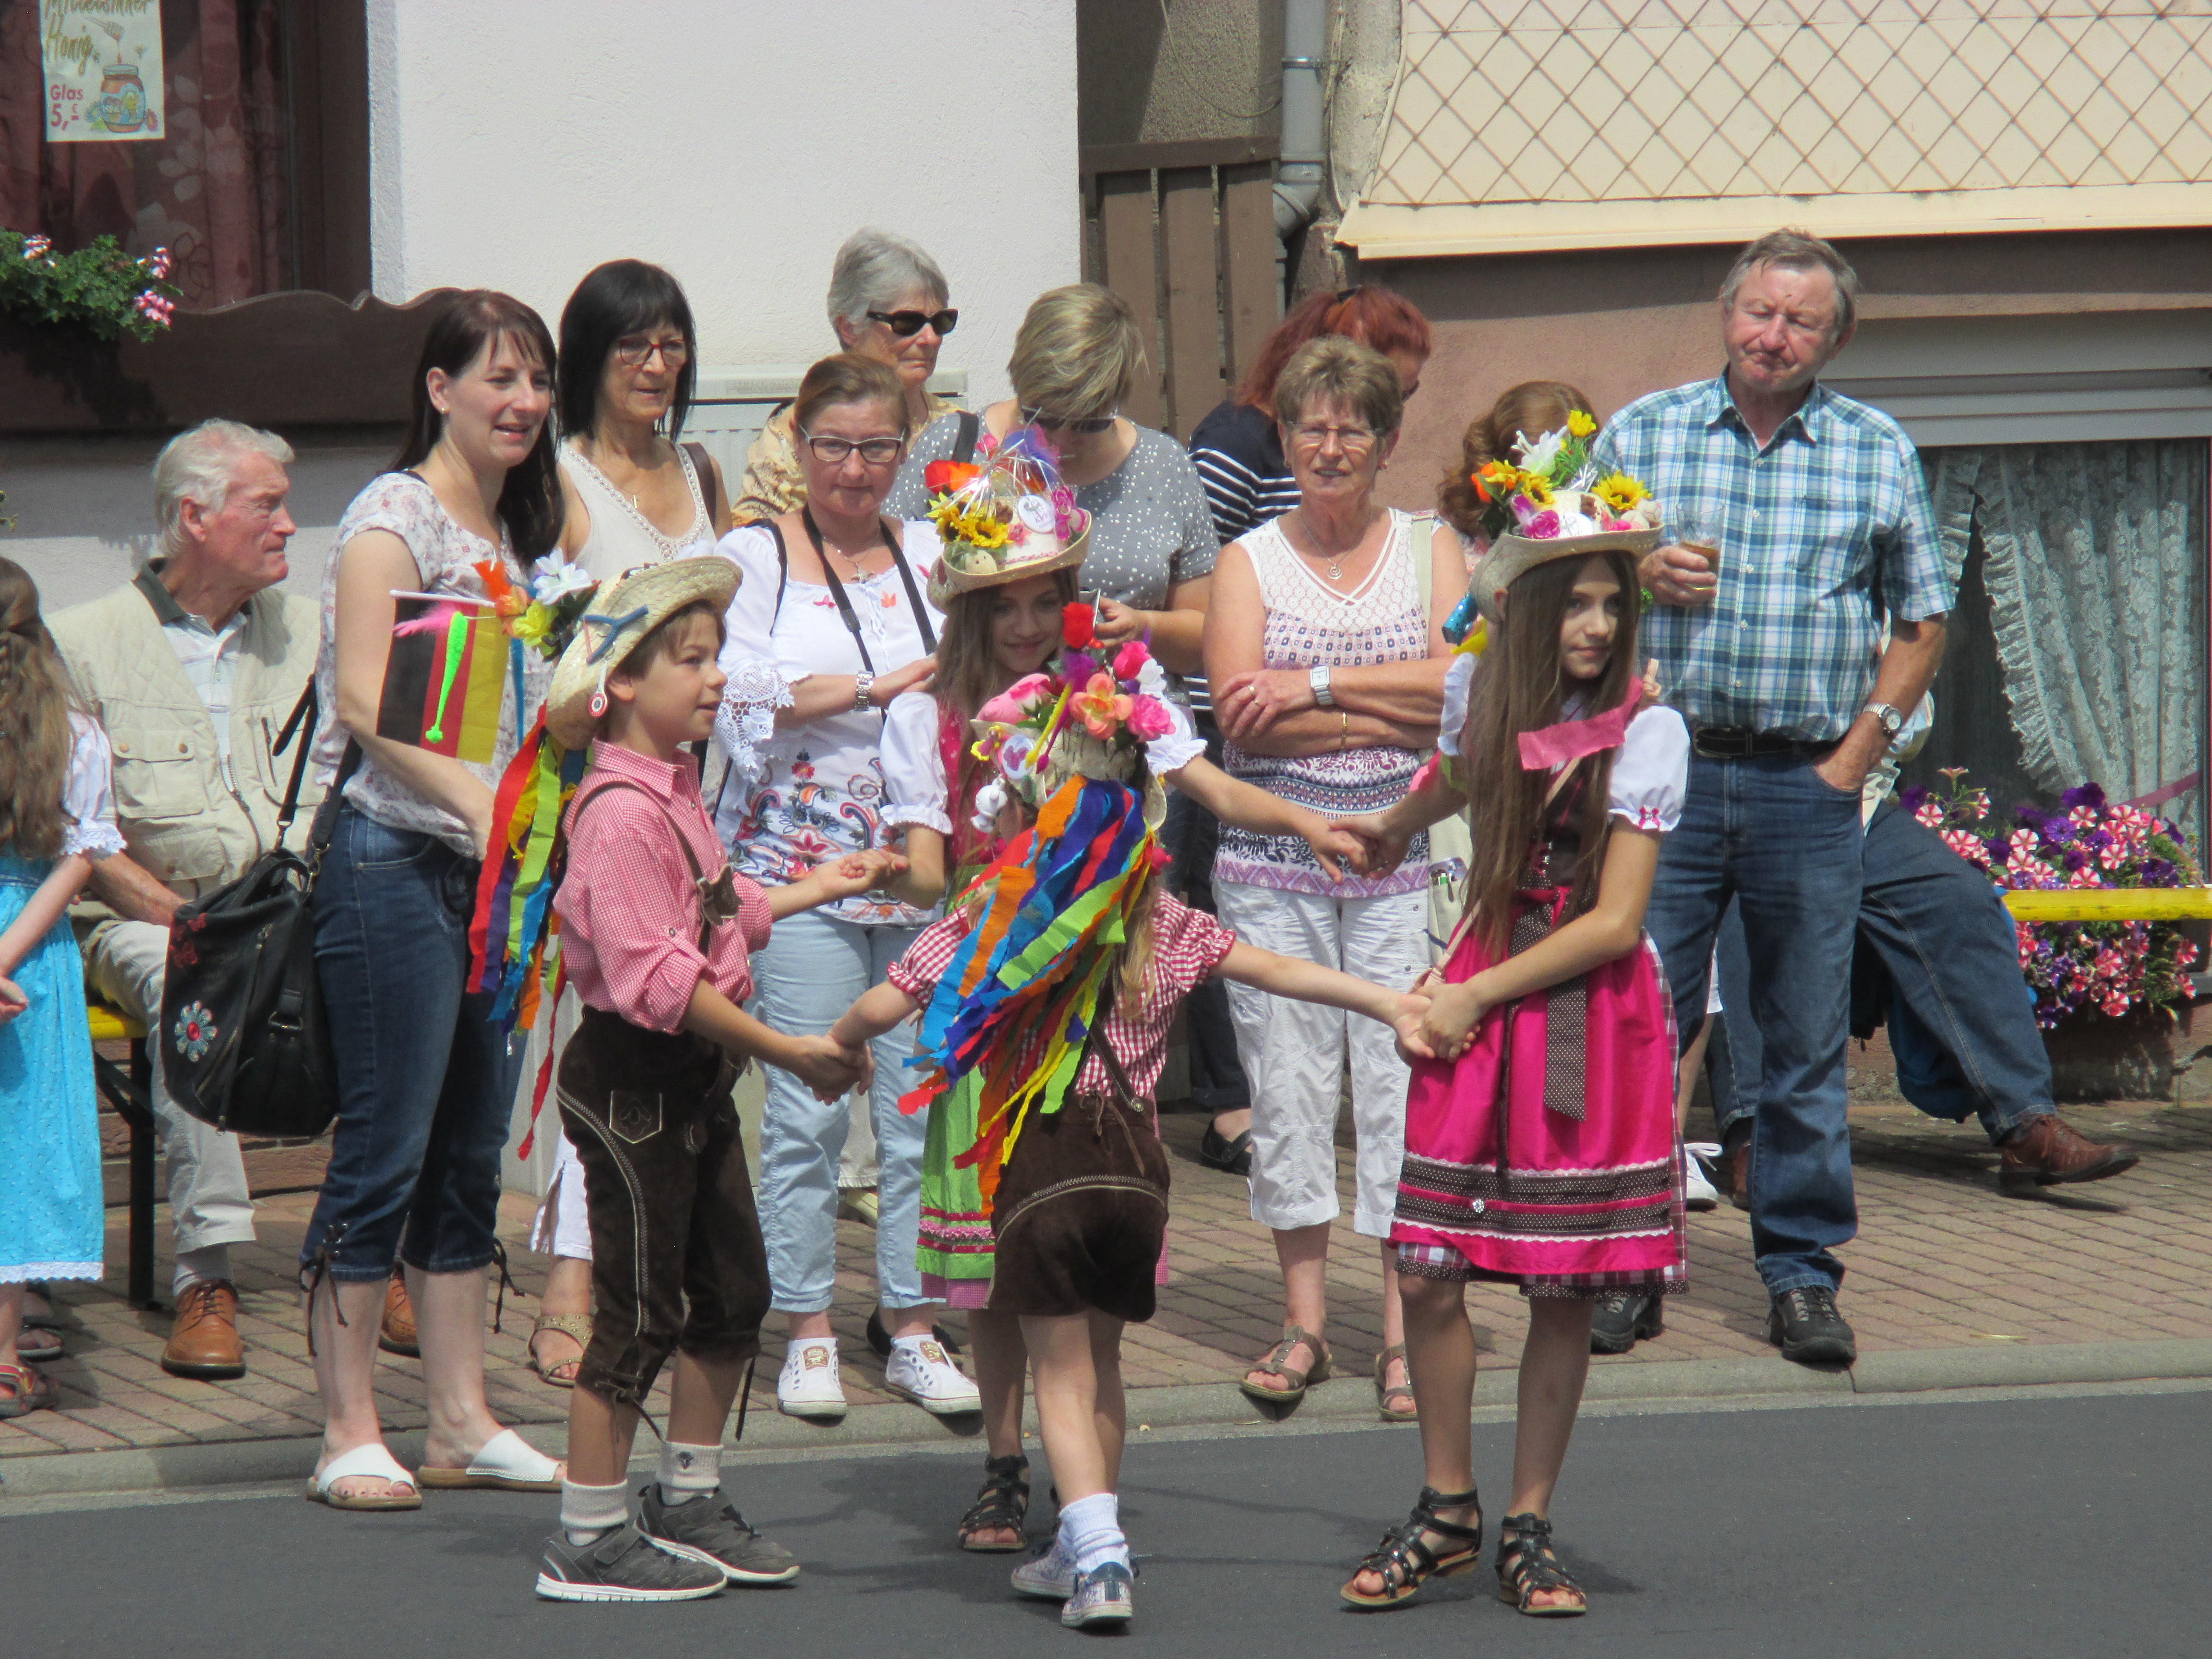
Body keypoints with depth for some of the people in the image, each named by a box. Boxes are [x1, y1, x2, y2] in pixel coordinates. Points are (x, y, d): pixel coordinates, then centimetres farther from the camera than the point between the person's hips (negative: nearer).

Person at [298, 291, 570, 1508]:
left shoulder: (513, 531, 17)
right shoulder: (394, 516, -8)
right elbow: (367, 699, -17)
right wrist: (479, 802, -26)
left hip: (496, 867, 8)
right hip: (394, 862, -8)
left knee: (472, 1155, 10)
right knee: (384, 1153, -6)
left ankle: (462, 1423, 15)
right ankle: (349, 1435, -1)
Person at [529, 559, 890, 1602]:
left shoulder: (675, 793, 11)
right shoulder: (620, 811, -21)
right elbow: (657, 976, -27)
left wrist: (816, 890, 33)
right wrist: (788, 1052, -26)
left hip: (691, 1080, 10)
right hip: (630, 1076, -10)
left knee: (733, 1291, 15)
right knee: (642, 1312, -3)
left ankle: (688, 1504, 29)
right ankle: (589, 1542, 5)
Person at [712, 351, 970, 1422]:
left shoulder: (930, 556, 15)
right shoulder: (756, 556, 5)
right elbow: (742, 703, -6)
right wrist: (881, 689, -9)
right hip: (798, 859, -3)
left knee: (925, 1104, 0)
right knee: (806, 1109, -5)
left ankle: (913, 1326, 9)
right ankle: (807, 1331, 4)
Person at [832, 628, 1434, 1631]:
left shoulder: (988, 925, -5)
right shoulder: (1157, 922, 4)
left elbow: (885, 1007, -6)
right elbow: (1276, 971, 9)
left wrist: (837, 1048, 16)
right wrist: (1388, 1005, 18)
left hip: (1040, 1164, -4)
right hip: (1135, 1164, 4)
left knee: (1061, 1370, 1)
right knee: (1100, 1363, 18)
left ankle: (1098, 1556, -12)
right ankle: (1083, 1551, 26)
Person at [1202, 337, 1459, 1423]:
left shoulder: (1430, 551, 10)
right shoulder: (1249, 561, 8)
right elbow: (1241, 714, -6)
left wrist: (1315, 688, -11)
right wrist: (1395, 715, -11)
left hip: (1405, 855, -1)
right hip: (1273, 856, 1)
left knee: (1404, 1081, -6)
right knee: (1286, 1084, 0)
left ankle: (1405, 1330, -1)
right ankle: (1304, 1321, 9)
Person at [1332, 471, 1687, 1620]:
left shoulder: (1645, 731, -10)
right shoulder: (1480, 689, 3)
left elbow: (1614, 922, -12)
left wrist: (1477, 997, -11)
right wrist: (1395, 828, 46)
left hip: (1590, 1010, -3)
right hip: (1478, 994, 3)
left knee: (1564, 1292, 2)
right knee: (1428, 1271, -2)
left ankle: (1529, 1529, 15)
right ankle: (1447, 1514, 15)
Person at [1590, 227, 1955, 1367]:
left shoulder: (1880, 456, 7)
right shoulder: (1640, 436, 7)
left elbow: (1921, 622, 12)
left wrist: (1861, 746, 1)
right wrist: (1640, 579, -9)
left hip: (1810, 783, 0)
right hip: (1667, 764, 0)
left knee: (1807, 1039, 4)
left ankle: (1802, 1274, 12)